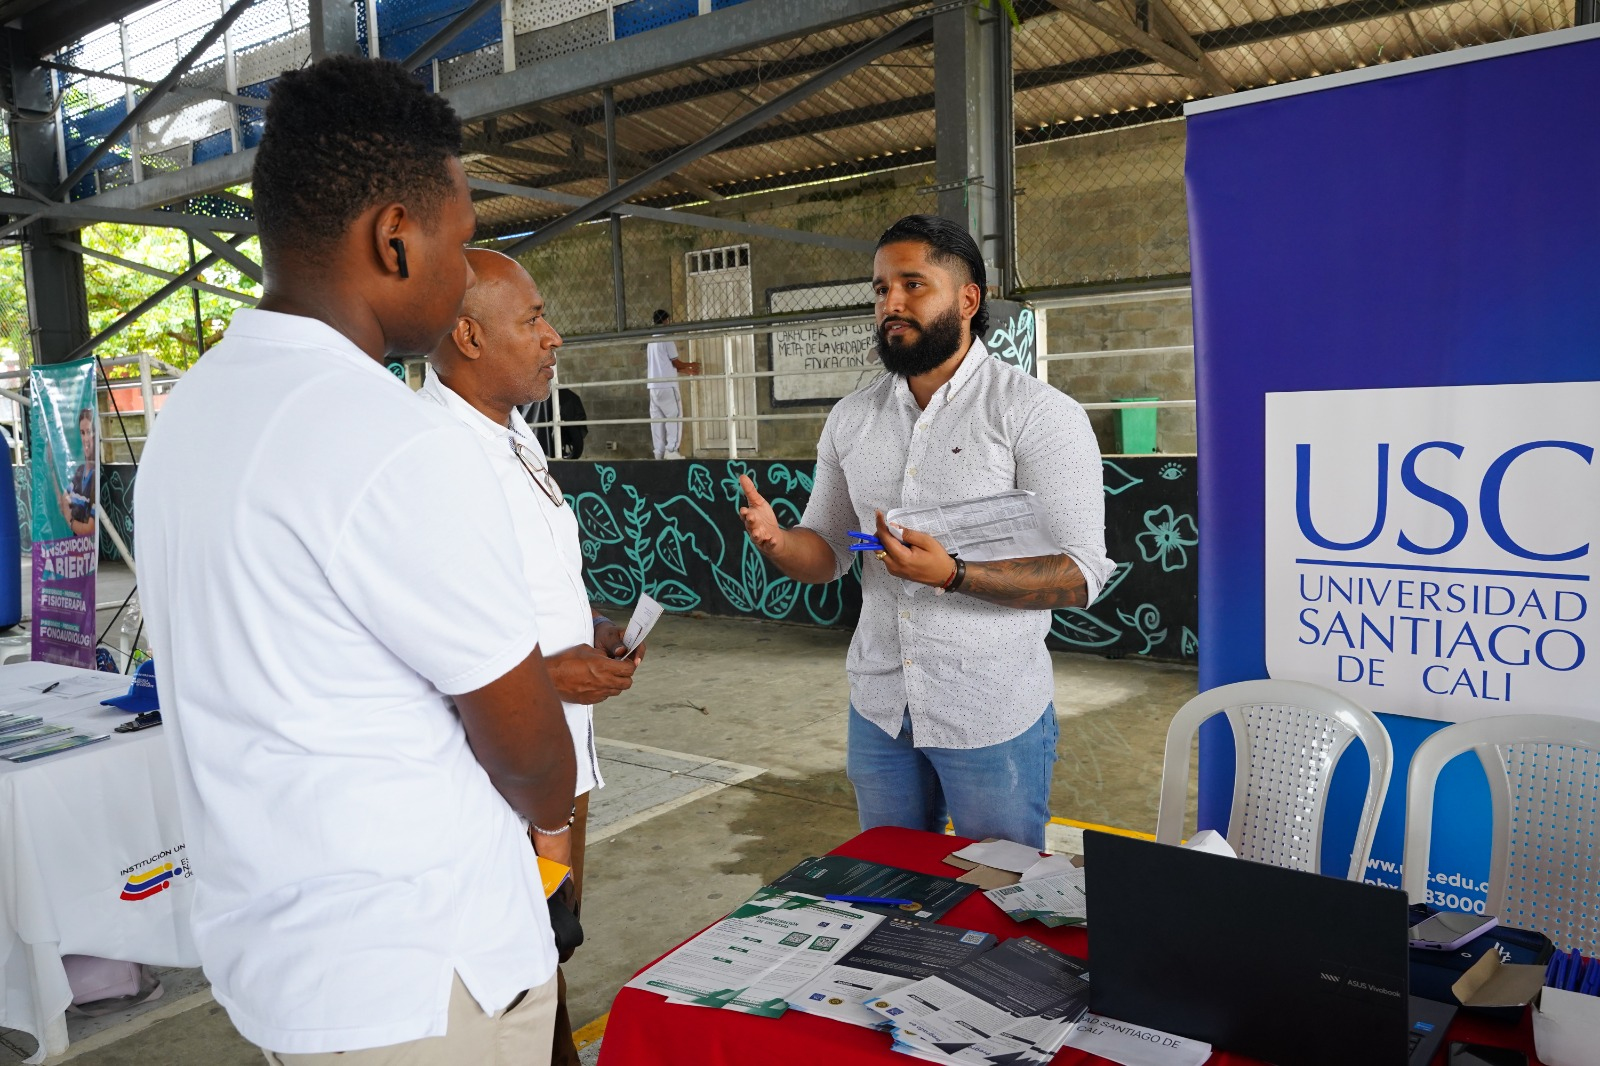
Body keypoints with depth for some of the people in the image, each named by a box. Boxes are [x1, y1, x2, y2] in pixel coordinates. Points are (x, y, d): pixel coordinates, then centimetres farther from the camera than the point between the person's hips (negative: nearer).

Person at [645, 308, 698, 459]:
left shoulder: (651, 341, 18)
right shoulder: (666, 338, -7)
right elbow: (675, 362, -3)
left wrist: (686, 371, 25)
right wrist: (690, 365, 16)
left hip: (654, 385, 8)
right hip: (666, 385, -8)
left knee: (657, 418, 5)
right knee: (674, 416, -3)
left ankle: (659, 451, 4)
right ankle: (672, 450, -9)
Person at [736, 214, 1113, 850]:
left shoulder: (1037, 414, -12)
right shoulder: (851, 419, 5)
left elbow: (1081, 576, -16)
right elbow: (827, 552, 10)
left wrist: (953, 575, -29)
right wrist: (777, 539, -13)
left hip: (992, 716, -4)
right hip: (879, 707, 5)